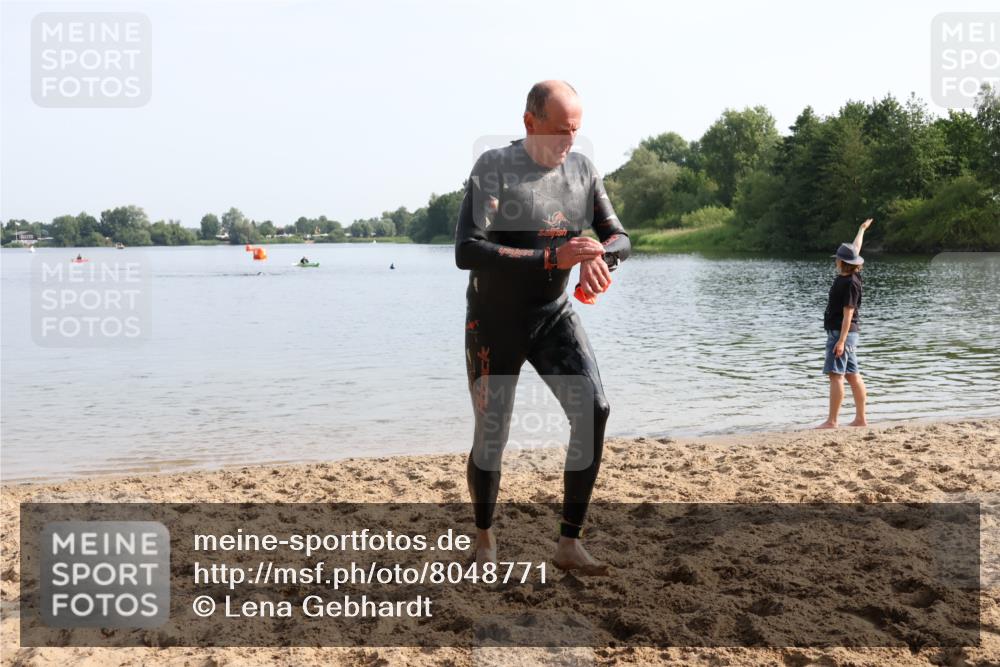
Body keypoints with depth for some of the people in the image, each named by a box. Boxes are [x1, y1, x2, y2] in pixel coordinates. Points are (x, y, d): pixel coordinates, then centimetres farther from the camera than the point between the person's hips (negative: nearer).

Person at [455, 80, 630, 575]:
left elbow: (620, 238, 3)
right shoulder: (494, 167, -18)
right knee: (491, 435, 3)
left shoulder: (582, 170, -2)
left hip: (554, 315, 4)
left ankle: (569, 544, -6)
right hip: (495, 320, -4)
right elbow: (467, 252, -29)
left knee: (594, 410, -16)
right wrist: (553, 258, -36)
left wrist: (599, 258, -23)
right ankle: (484, 537, 31)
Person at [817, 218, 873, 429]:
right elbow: (855, 251, 25)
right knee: (852, 375, 10)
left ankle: (831, 421, -14)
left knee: (836, 374, -12)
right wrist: (861, 230, 41)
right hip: (847, 333, 10)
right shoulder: (850, 276, 8)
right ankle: (860, 418, 14)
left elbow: (848, 313, -21)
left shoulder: (850, 283, -17)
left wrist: (841, 340, -24)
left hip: (842, 333, -10)